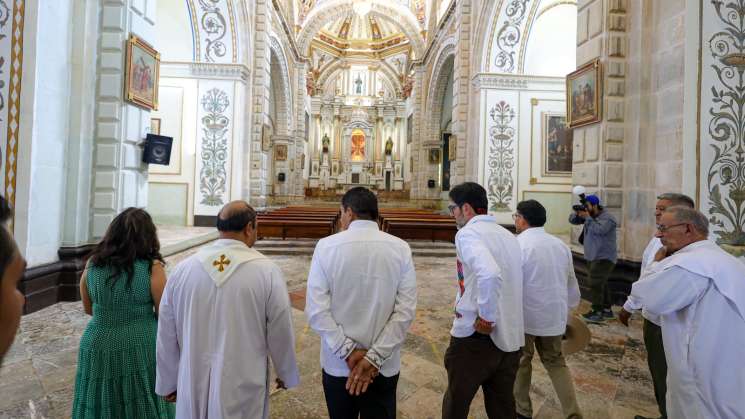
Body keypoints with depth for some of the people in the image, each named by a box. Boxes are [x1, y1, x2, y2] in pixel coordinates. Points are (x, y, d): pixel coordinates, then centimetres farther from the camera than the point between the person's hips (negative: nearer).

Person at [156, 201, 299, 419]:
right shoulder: (267, 270, -16)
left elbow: (166, 335, 4)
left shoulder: (183, 269, -6)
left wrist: (169, 383, 18)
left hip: (193, 384, 3)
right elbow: (281, 333, -7)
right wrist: (286, 375, 10)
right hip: (243, 387, -2)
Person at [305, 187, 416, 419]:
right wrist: (375, 357, -11)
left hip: (337, 364, 0)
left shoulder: (326, 246, -11)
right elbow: (406, 310, -13)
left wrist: (348, 352, -11)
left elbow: (317, 309, -14)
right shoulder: (400, 248, -8)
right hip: (384, 367, 0)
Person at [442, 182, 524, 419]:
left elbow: (490, 274, -32)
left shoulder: (468, 232, -14)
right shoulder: (509, 236, 11)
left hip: (475, 336, -7)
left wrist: (486, 317, -21)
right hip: (511, 337, 7)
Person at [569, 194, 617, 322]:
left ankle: (598, 313, -10)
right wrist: (577, 214, -12)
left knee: (595, 283, -14)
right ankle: (607, 310, 26)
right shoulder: (589, 215, 7)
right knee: (600, 284, 15)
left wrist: (587, 217, -23)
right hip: (592, 257, 9)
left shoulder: (607, 218, -14)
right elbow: (572, 220, 9)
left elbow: (599, 230, -30)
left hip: (604, 257, -8)